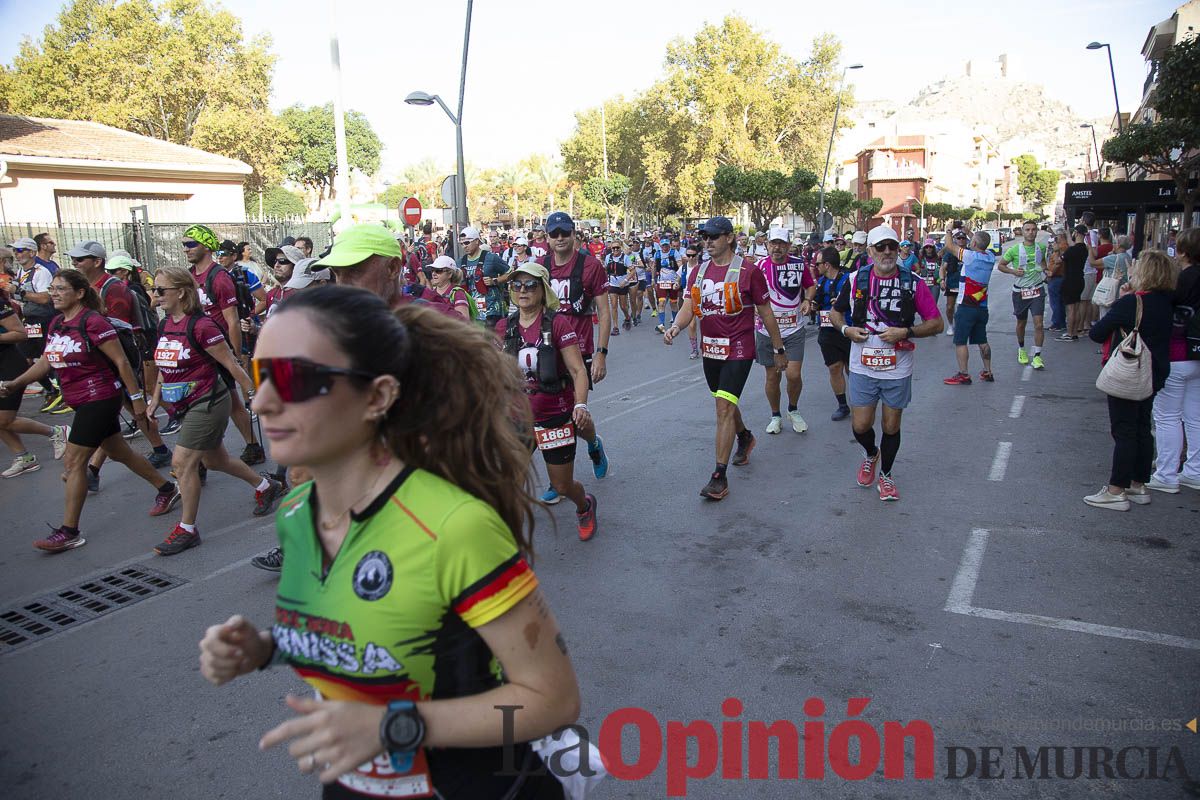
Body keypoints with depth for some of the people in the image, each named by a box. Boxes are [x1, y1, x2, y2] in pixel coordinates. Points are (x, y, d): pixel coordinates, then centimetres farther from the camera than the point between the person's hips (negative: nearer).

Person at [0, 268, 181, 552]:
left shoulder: (92, 322, -17)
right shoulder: (56, 324, 9)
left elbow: (121, 361, -16)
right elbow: (46, 361, 16)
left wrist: (136, 397, -15)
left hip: (100, 399, -9)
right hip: (83, 402, 9)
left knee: (73, 462, -7)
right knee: (120, 453, 17)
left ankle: (69, 532, 1)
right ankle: (167, 489, 33)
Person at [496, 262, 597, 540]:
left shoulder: (557, 324, -11)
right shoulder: (504, 327, 2)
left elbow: (578, 370, -15)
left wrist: (580, 404, -30)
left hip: (556, 417, -3)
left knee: (562, 486, 7)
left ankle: (585, 507, 42)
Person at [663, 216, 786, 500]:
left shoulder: (748, 270, -9)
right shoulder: (699, 272, 7)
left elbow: (766, 313, -2)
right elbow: (688, 306, 0)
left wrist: (779, 349, 3)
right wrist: (675, 327, -23)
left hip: (738, 350, -6)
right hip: (710, 349, 6)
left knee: (724, 406, -13)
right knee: (724, 404, 21)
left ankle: (719, 477, -9)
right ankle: (744, 437, 52)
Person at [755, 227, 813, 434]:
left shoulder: (798, 264, 0)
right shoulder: (760, 266, -5)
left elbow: (811, 285, 17)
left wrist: (807, 300, -4)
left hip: (794, 329, 0)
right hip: (767, 330, 0)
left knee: (794, 375, -7)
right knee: (773, 376, 8)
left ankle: (793, 410, 21)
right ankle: (775, 416, 27)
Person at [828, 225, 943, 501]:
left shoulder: (913, 283, -5)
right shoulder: (856, 280, -1)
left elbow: (936, 323, -2)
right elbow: (835, 312, 13)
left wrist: (905, 332, -17)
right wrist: (846, 329, -8)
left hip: (898, 370, -1)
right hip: (863, 367, 1)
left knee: (891, 427, 10)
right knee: (860, 426, 2)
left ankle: (886, 475, 33)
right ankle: (871, 455, 37)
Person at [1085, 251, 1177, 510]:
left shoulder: (1131, 303, -20)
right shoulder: (1168, 303, 3)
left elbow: (1096, 333, -18)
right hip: (1154, 374, 8)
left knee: (1123, 431, -3)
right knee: (1142, 429, 15)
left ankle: (1116, 491, 2)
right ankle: (1138, 486, 24)